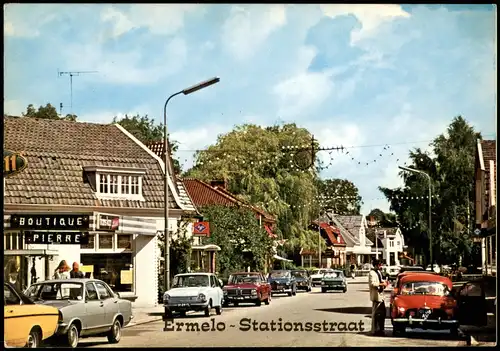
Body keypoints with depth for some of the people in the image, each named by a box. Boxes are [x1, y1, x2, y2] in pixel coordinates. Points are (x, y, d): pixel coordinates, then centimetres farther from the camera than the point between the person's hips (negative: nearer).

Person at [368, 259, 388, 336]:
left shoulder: (378, 272, 17)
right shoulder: (372, 273, -14)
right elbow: (373, 283, -24)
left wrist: (384, 283, 8)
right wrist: (382, 284, -21)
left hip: (381, 296, 10)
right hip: (376, 296, -10)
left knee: (382, 313, 14)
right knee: (376, 314, -6)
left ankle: (380, 329, 23)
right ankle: (375, 330, -2)